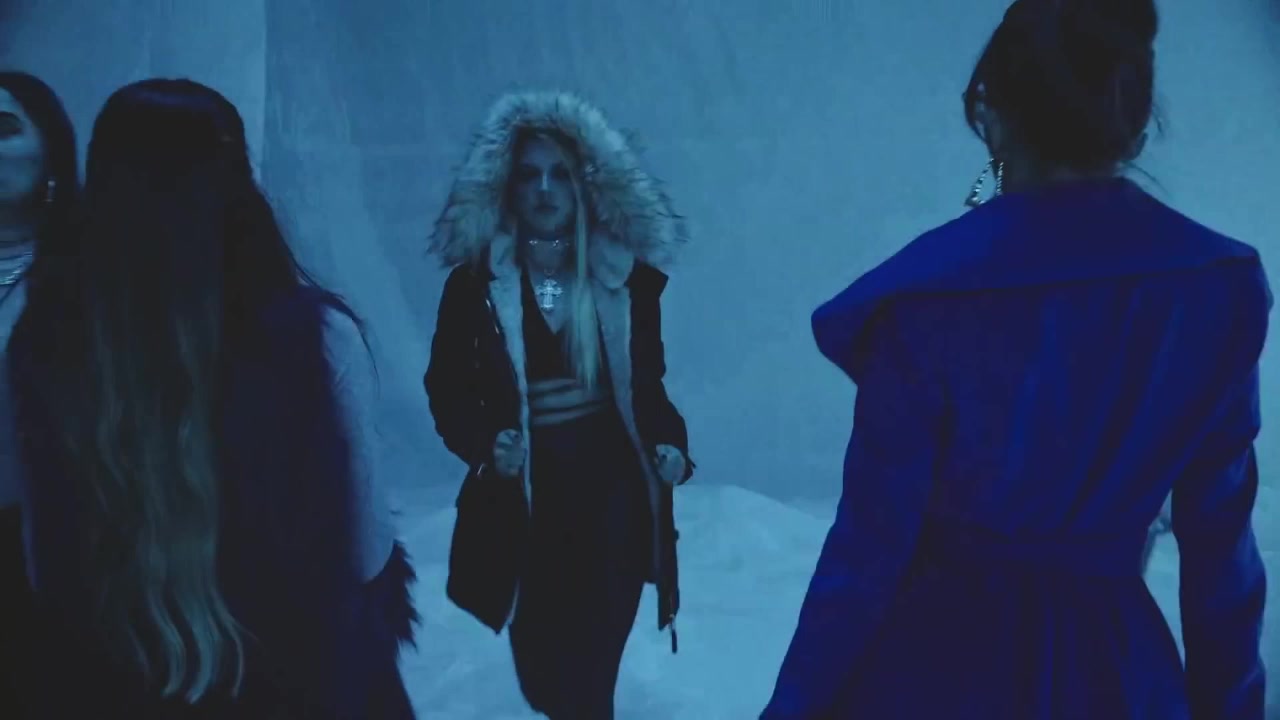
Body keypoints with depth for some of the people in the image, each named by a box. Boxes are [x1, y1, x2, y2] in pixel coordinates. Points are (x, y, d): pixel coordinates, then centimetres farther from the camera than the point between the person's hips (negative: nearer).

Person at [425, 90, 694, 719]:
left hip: (613, 497, 1)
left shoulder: (629, 277, 1)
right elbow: (447, 388, -1)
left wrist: (670, 443, -7)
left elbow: (648, 380, 9)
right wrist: (484, 443, -18)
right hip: (520, 499, 0)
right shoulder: (474, 281, -4)